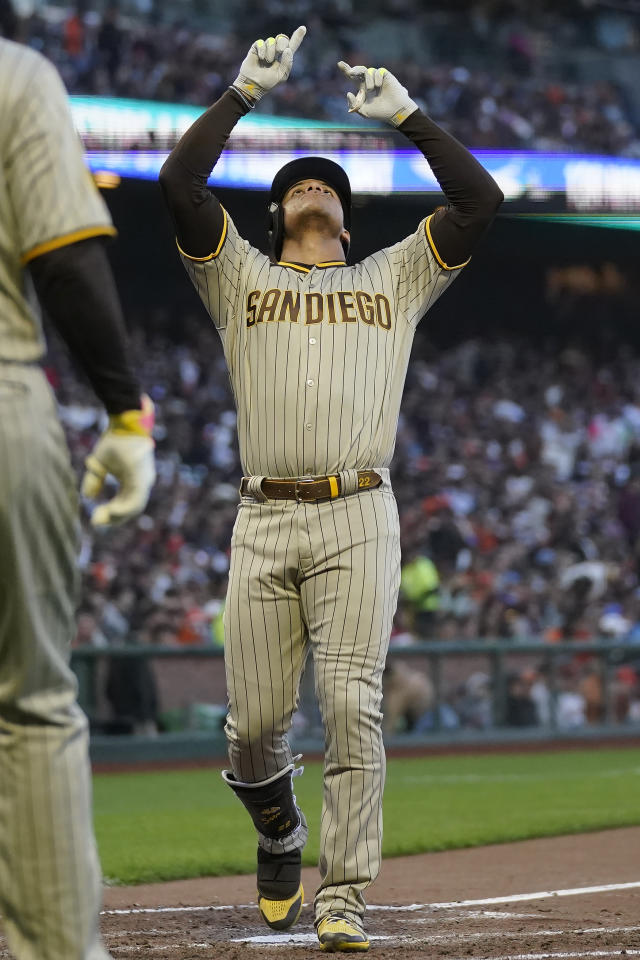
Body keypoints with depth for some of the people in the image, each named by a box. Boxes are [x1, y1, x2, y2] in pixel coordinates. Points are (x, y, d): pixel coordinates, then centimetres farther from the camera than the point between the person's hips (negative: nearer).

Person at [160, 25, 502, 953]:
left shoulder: (395, 278, 21)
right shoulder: (241, 277, 19)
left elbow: (482, 199, 11)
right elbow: (179, 184, 4)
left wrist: (406, 112, 12)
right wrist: (245, 90, 6)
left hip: (359, 521, -1)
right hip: (265, 521, 1)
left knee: (352, 709, -13)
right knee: (255, 721, -1)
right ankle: (279, 839, 29)